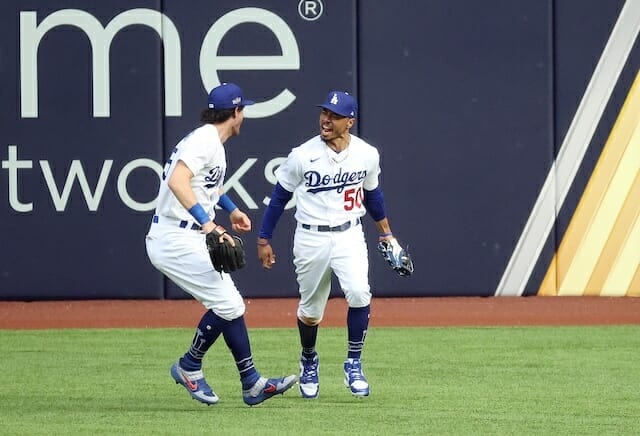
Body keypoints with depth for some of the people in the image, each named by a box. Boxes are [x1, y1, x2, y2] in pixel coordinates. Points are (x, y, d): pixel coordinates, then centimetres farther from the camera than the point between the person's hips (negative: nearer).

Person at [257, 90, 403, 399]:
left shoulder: (367, 155, -2)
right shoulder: (303, 156, -9)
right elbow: (279, 197, 1)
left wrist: (385, 233, 19)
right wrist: (263, 240, 2)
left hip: (349, 236, 1)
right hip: (310, 238, -1)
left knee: (359, 293, -23)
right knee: (310, 307, 9)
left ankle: (354, 363, -8)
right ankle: (309, 361, 37)